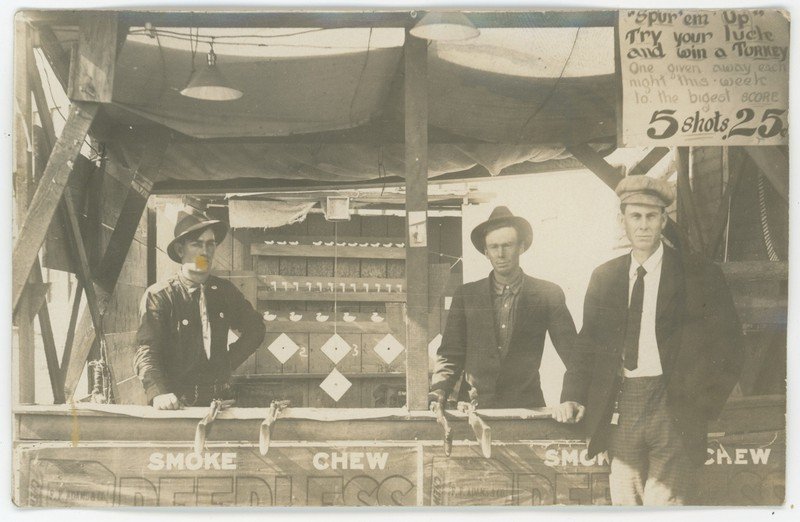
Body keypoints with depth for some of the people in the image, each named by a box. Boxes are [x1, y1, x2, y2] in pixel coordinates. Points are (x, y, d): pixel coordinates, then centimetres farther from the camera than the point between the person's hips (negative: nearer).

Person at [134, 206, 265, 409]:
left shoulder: (226, 291, 11)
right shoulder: (157, 296, -3)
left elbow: (254, 330, 24)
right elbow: (147, 351, -12)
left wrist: (229, 361, 10)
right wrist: (158, 393, -28)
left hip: (220, 400, 3)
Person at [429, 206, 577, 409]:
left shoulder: (548, 295, 7)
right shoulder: (466, 295, 11)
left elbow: (573, 353, 6)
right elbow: (450, 354, 11)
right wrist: (439, 391, -7)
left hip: (525, 407, -1)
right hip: (473, 407, 1)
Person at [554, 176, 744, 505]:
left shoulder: (700, 275, 2)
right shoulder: (604, 277, 12)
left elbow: (727, 345, 1)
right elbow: (588, 342, 13)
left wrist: (702, 404, -8)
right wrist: (573, 397, 0)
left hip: (674, 408, -3)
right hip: (620, 410, 3)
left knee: (663, 505, -10)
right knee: (624, 505, 4)